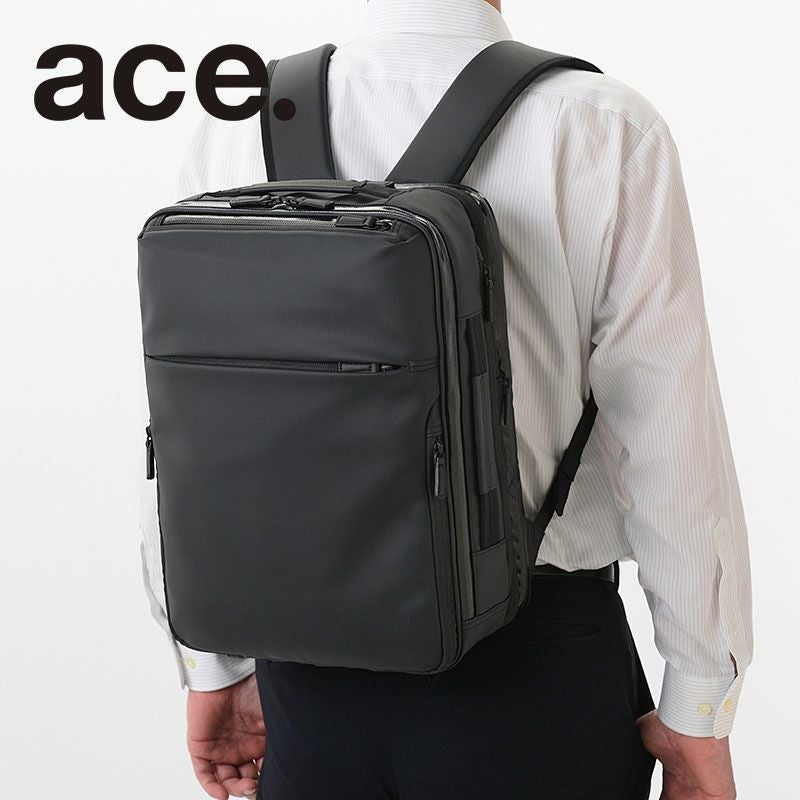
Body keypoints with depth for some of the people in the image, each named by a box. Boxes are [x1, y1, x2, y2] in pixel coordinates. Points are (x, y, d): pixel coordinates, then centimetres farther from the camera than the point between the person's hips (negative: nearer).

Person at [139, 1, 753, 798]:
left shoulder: (236, 129, -4)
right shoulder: (606, 132, -12)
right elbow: (674, 442, -11)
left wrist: (211, 666, 11)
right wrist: (700, 708, -1)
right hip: (529, 671, -2)